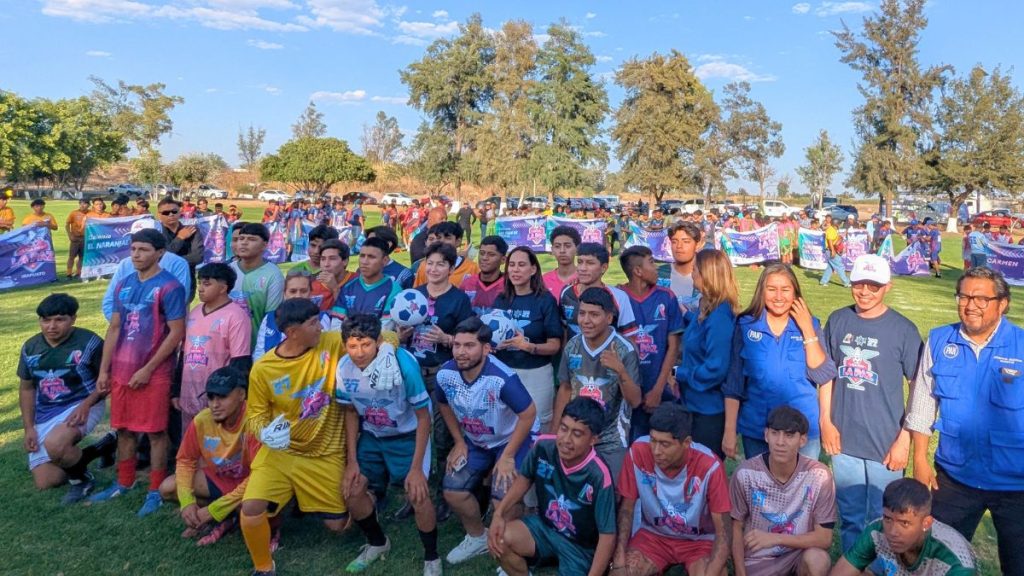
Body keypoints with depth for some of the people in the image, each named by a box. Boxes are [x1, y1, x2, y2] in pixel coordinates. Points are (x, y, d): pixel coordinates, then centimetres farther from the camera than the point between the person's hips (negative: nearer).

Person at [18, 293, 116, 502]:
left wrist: (86, 404, -24)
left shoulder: (89, 343, -13)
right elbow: (26, 388, 12)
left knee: (54, 445, -36)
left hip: (81, 407, -6)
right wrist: (29, 428, 4)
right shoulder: (30, 348, 3)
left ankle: (80, 477, -4)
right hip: (44, 415, 6)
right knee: (45, 482, 1)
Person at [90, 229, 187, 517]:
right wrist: (104, 370, 8)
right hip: (121, 370, 6)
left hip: (154, 373, -6)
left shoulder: (169, 287, -11)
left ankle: (155, 490, 14)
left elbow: (176, 333, -14)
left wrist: (147, 369, -14)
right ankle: (124, 483, 32)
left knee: (155, 431, 2)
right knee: (123, 428, 16)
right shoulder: (123, 285, 9)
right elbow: (114, 329, 13)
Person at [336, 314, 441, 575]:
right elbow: (351, 412, 1)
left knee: (418, 494, -19)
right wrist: (352, 461, -2)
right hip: (372, 436, 4)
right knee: (351, 490, -4)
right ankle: (377, 542, 26)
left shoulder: (403, 363, -31)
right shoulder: (344, 368, -17)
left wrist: (416, 468, -19)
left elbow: (423, 416, -20)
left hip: (408, 435, -4)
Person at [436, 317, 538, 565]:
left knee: (503, 499, -18)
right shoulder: (445, 374, -18)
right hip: (475, 441, 6)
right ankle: (477, 538, 29)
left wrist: (507, 456, -20)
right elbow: (444, 405, 4)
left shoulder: (502, 379, -36)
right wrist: (459, 442, 2)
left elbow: (529, 414, -26)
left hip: (512, 439, -5)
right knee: (453, 492, 0)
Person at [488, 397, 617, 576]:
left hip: (581, 546, -3)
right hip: (545, 527, 4)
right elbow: (525, 478, 2)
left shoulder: (598, 476, -32)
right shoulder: (543, 446, -18)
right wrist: (498, 514, -10)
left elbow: (607, 536, -23)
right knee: (498, 539, -22)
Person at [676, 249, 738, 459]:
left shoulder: (719, 316, -23)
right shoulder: (706, 308, 5)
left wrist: (682, 375, -15)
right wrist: (685, 315, 16)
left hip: (711, 409, -9)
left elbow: (716, 368, -26)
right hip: (699, 404, 9)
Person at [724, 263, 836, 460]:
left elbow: (823, 377, -11)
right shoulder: (746, 326, -3)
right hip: (756, 429, 0)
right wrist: (729, 430, -4)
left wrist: (807, 330, -15)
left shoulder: (810, 325, -1)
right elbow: (733, 383, -2)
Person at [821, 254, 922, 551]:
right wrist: (825, 421, 2)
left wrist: (904, 439, -8)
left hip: (886, 445, -2)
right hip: (844, 440, 3)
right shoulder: (837, 321, 1)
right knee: (849, 517, 17)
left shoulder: (903, 330, -7)